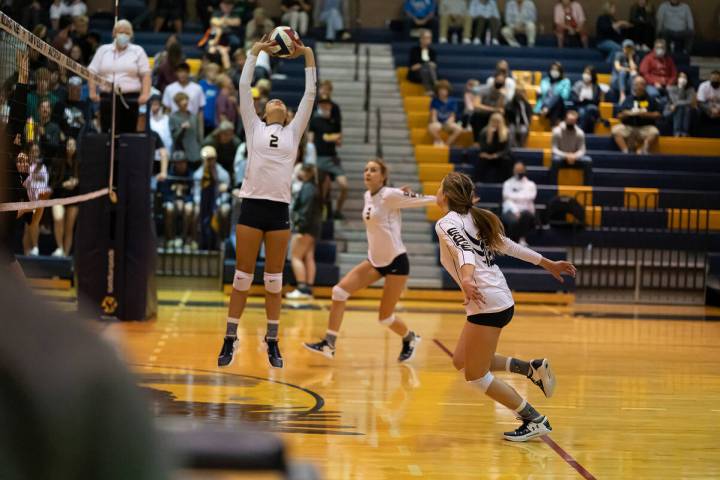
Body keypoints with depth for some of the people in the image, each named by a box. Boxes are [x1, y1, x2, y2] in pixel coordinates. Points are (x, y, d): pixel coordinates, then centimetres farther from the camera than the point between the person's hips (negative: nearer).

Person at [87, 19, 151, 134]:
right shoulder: (103, 50, 13)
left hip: (130, 98, -1)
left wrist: (145, 94, -10)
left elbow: (146, 74, 3)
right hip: (107, 97, 1)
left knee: (128, 132, -3)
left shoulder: (138, 51, 9)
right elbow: (92, 72, 11)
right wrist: (92, 92, -1)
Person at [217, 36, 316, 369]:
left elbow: (309, 96, 11)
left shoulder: (293, 132, 14)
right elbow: (244, 89, 8)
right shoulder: (254, 128, 12)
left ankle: (272, 343, 10)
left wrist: (308, 57, 7)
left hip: (279, 209, 1)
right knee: (242, 277, 0)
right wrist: (254, 53, 6)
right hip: (252, 205, -1)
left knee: (274, 280, 5)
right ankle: (230, 341, 4)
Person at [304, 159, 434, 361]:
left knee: (384, 317, -1)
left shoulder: (390, 195, -17)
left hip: (396, 262, -7)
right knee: (339, 291, -9)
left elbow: (428, 200, -15)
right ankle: (328, 344, -6)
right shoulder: (367, 196, 5)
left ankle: (410, 339, 30)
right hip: (375, 260, 7)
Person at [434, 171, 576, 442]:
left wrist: (467, 279, -46)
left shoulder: (446, 223, -9)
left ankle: (536, 421, 3)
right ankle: (531, 369, 13)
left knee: (476, 376, 1)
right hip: (500, 300, 9)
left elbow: (464, 251, -27)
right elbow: (509, 246, 18)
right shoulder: (474, 218, 15)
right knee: (461, 362, 19)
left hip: (487, 305, -9)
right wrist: (548, 264, 25)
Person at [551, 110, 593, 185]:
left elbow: (582, 150, -6)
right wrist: (566, 156, -31)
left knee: (588, 161, -25)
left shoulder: (580, 133, -7)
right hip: (561, 156, -2)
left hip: (575, 157, 2)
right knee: (555, 160, -38)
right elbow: (555, 149, -15)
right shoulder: (557, 131, -13)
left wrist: (574, 156, -29)